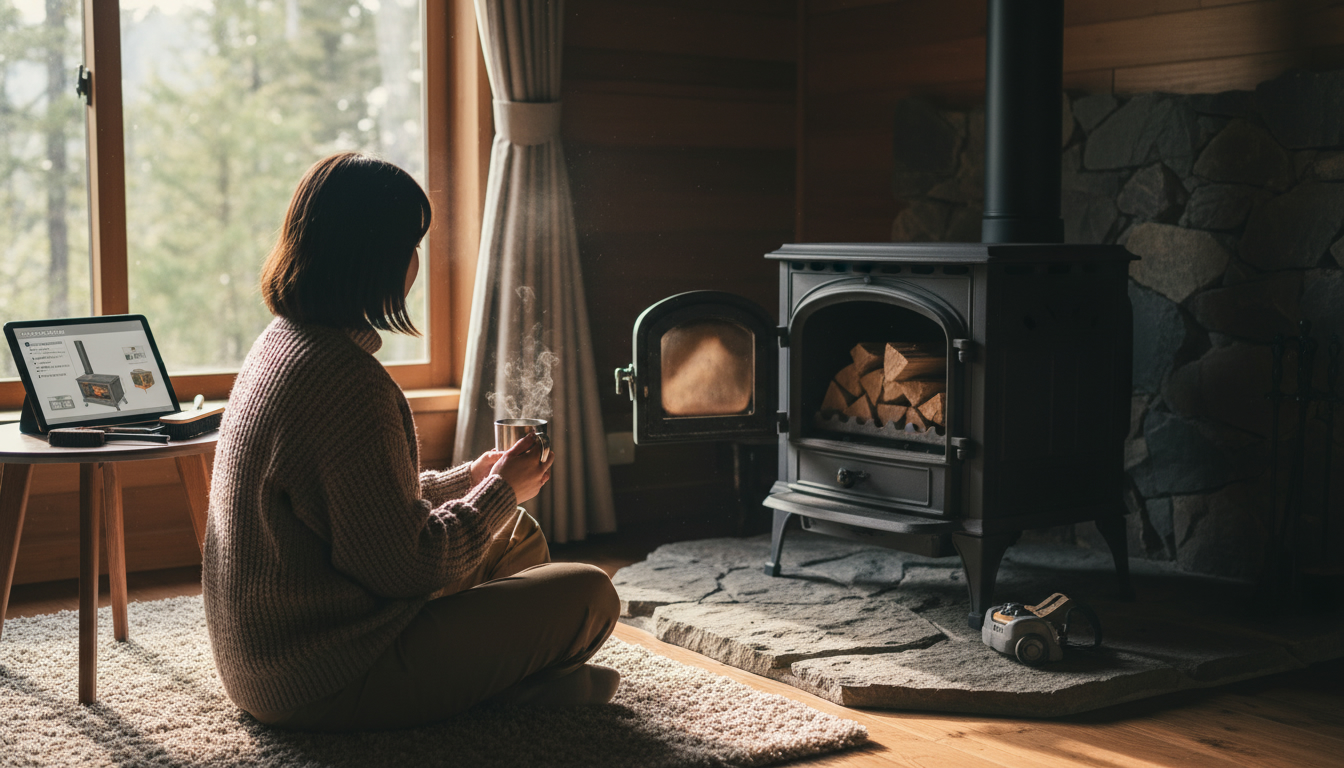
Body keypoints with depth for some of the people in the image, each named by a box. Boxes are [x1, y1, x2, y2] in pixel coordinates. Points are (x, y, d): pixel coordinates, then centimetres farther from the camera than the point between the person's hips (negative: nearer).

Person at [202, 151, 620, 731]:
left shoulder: (280, 341, 8)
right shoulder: (346, 379, -25)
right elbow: (406, 565, -22)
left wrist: (470, 477, 16)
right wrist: (501, 490, -7)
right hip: (325, 684, -10)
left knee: (518, 536, 22)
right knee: (588, 595, -8)